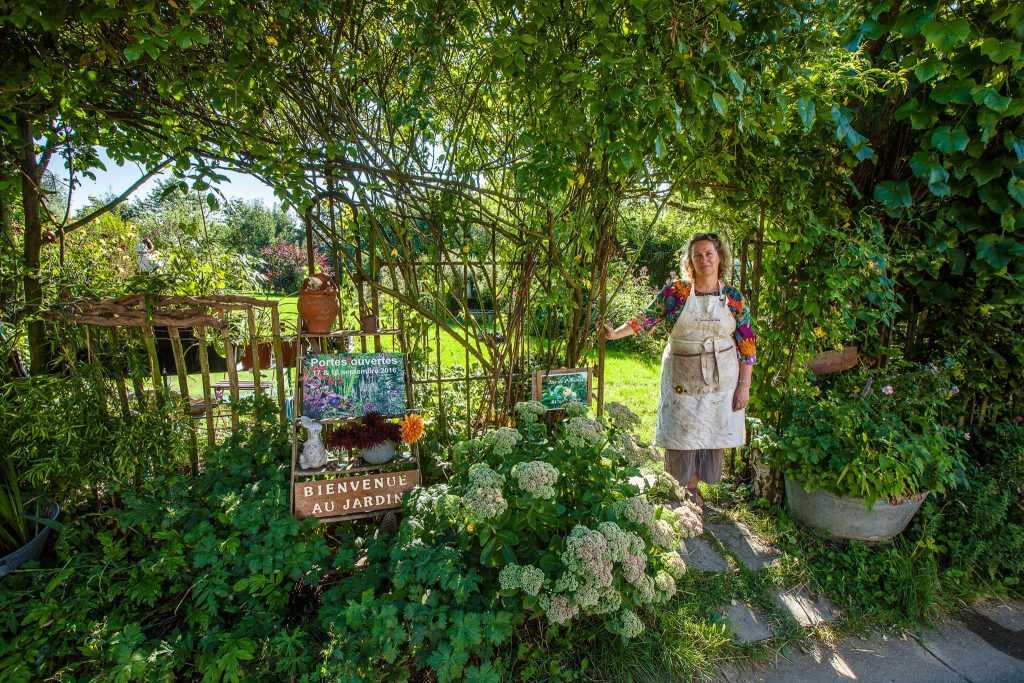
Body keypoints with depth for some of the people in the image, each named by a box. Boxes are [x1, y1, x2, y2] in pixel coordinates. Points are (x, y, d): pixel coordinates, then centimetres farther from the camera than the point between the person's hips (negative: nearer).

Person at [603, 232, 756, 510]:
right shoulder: (675, 290, -3)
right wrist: (616, 333, -16)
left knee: (712, 434, 8)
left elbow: (747, 345, 0)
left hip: (721, 380, 2)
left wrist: (744, 385, -3)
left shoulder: (733, 297, -1)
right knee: (680, 434, 4)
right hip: (682, 377, -1)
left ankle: (692, 486, 28)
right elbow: (647, 318, -2)